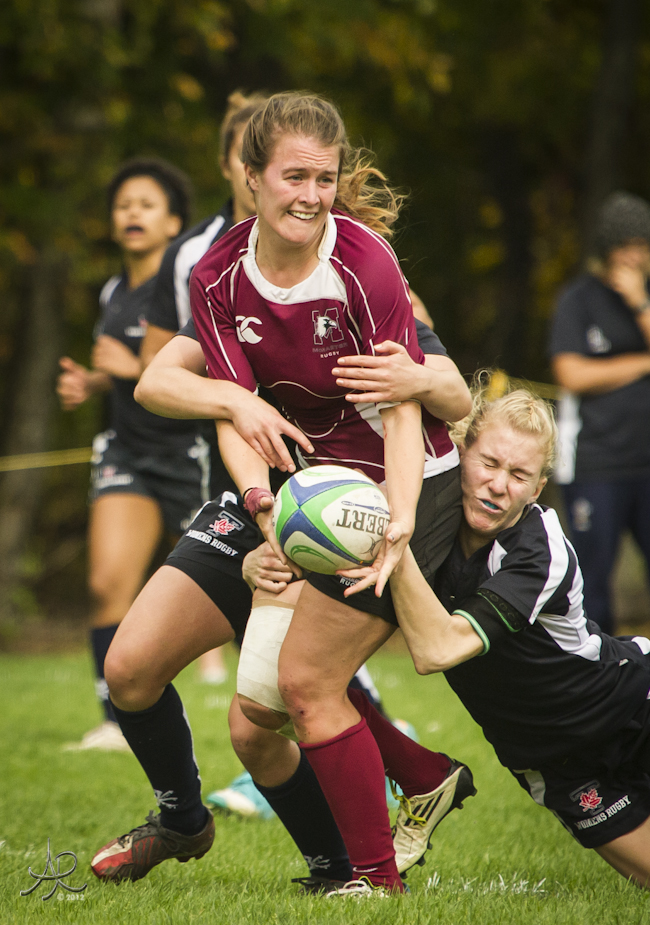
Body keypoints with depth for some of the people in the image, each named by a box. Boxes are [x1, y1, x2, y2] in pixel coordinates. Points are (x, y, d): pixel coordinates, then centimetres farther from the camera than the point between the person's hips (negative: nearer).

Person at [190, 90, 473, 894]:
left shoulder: (365, 262, -22)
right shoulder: (217, 279, -7)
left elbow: (402, 406, -24)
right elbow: (234, 409, -14)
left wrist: (399, 519, -41)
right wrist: (261, 497, -35)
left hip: (402, 482, -7)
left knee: (306, 681, -9)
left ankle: (377, 877, 3)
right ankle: (427, 776, 26)